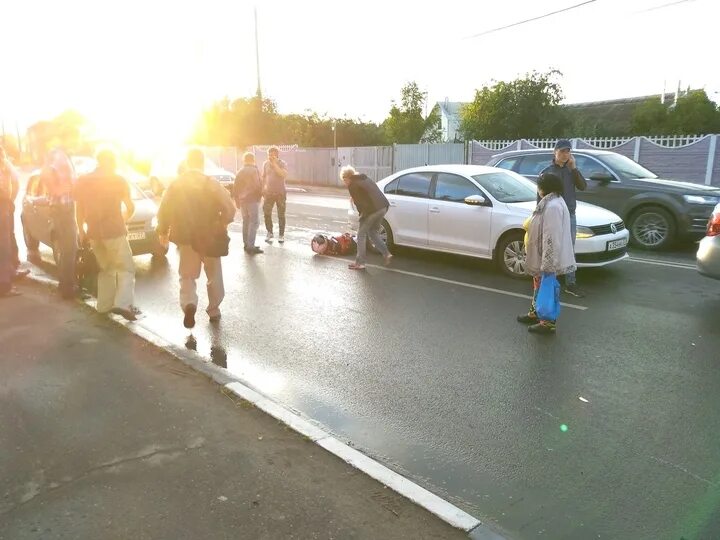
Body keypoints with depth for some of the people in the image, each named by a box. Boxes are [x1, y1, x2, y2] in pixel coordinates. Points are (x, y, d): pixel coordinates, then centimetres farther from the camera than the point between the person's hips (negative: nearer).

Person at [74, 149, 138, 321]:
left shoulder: (83, 181, 9)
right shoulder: (118, 180, -3)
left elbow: (79, 209, 11)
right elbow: (131, 208, 0)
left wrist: (81, 231, 18)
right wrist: (124, 220, 19)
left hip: (94, 233, 5)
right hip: (115, 232, -5)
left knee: (105, 270, 19)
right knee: (126, 269, -1)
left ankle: (105, 305, 19)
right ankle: (122, 304, -18)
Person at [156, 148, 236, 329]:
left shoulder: (175, 185, -2)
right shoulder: (212, 184, -9)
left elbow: (163, 212, -2)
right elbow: (229, 209, -16)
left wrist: (163, 231, 14)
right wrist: (221, 225, 3)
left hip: (186, 239, 1)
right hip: (210, 238, -1)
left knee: (187, 276, 11)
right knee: (214, 276, 16)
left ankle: (189, 304, -16)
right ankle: (214, 311, 26)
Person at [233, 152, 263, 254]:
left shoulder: (240, 172, 13)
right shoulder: (254, 170, -8)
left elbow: (235, 188, 13)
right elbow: (257, 186, -17)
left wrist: (237, 201, 20)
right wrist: (260, 194, 1)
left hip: (242, 200, 7)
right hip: (252, 199, -7)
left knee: (246, 221, 16)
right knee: (254, 222, -6)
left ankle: (246, 244, 19)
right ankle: (250, 246, -13)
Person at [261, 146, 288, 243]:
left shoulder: (282, 164, -6)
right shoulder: (265, 164, 6)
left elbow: (284, 175, -24)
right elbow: (264, 177, 15)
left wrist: (275, 165, -24)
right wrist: (263, 189, 9)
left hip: (280, 193, -3)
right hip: (269, 193, 3)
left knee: (281, 215, 2)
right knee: (267, 213, 0)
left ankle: (281, 235, 11)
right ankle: (269, 233, 17)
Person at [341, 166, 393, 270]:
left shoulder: (352, 185, -3)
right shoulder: (365, 179, 23)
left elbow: (359, 202, -9)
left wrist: (362, 214, 5)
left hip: (372, 210, -8)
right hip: (383, 207, 8)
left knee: (361, 234, 4)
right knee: (373, 232, 24)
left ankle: (360, 263, 6)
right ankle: (386, 254, 16)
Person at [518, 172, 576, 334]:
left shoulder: (553, 206, -25)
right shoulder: (550, 202, 8)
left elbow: (552, 238, -28)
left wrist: (548, 264, -28)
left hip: (547, 259, -10)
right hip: (541, 256, 10)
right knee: (539, 285, 22)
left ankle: (548, 323, 12)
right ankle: (534, 313, 38)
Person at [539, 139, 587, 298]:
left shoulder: (572, 170, 8)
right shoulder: (547, 172, -4)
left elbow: (583, 187, -6)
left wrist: (574, 168, -13)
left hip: (570, 216, 4)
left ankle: (570, 284, 19)